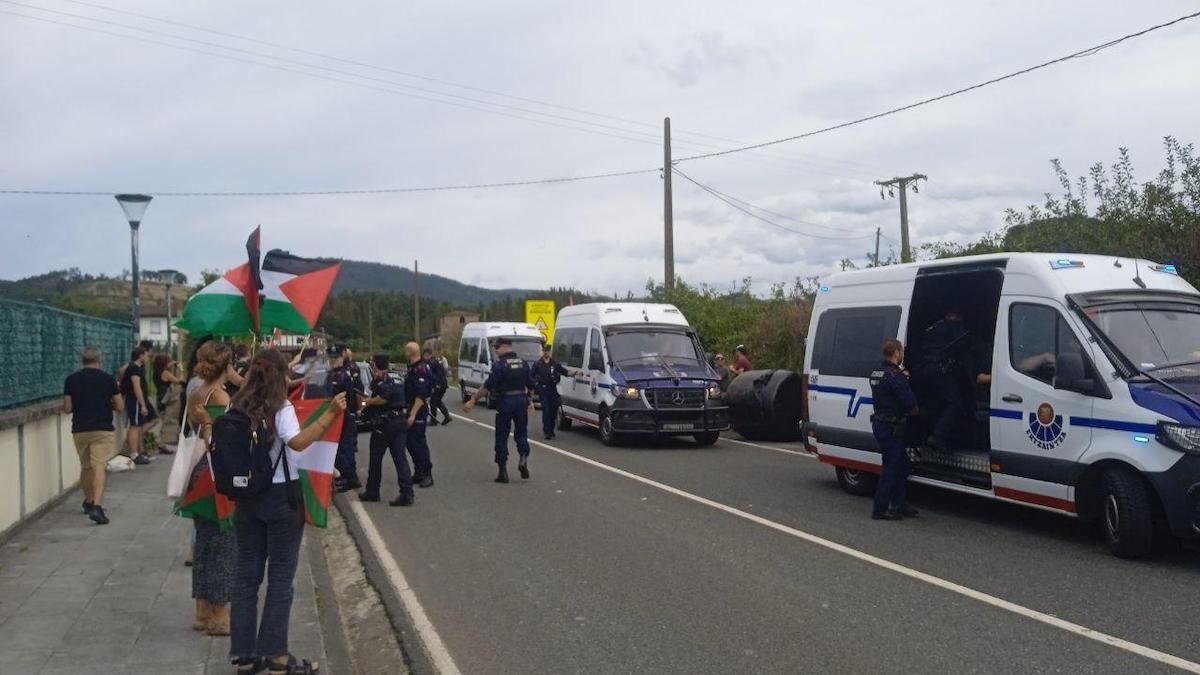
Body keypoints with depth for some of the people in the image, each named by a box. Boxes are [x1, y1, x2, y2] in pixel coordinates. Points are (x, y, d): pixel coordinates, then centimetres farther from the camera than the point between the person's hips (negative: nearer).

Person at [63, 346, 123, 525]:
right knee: (99, 467, -9)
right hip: (102, 429, -3)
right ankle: (97, 506, -24)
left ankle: (88, 502, 35)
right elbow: (120, 407, 0)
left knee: (85, 467, 19)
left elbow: (67, 408, 2)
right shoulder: (108, 379, -2)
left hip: (79, 430, 3)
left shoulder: (71, 379, 2)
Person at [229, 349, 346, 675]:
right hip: (281, 498, -5)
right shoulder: (281, 408, -12)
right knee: (281, 575, 3)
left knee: (247, 574, 10)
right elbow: (297, 442, -28)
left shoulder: (237, 407, 4)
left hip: (247, 498, 5)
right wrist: (330, 414, -32)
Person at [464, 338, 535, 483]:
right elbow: (530, 385, 12)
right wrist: (530, 401, 25)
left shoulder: (500, 364, -11)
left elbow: (488, 386, -14)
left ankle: (503, 471, 5)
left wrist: (473, 400, -10)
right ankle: (523, 458, -7)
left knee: (501, 436, 5)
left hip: (505, 402, -5)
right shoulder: (523, 362, 7)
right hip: (521, 400, 5)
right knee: (521, 433, 17)